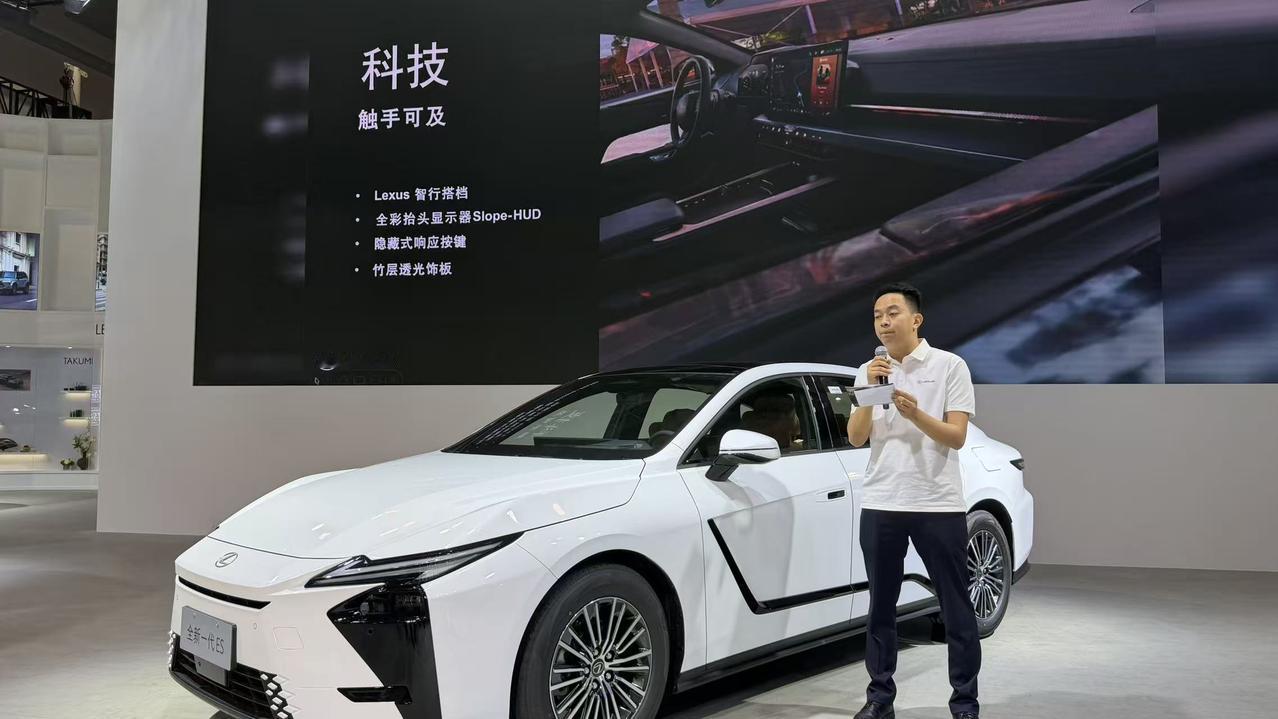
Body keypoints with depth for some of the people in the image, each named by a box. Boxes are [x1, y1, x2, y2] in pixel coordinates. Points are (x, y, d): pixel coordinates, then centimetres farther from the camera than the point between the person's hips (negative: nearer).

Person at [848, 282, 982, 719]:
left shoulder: (950, 366, -2)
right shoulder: (869, 371, 8)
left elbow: (957, 437, -7)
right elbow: (856, 438, 0)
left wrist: (916, 414, -23)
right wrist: (871, 390, -14)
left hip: (939, 505, -3)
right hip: (880, 506, 3)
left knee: (956, 609, 5)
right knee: (881, 608, 10)